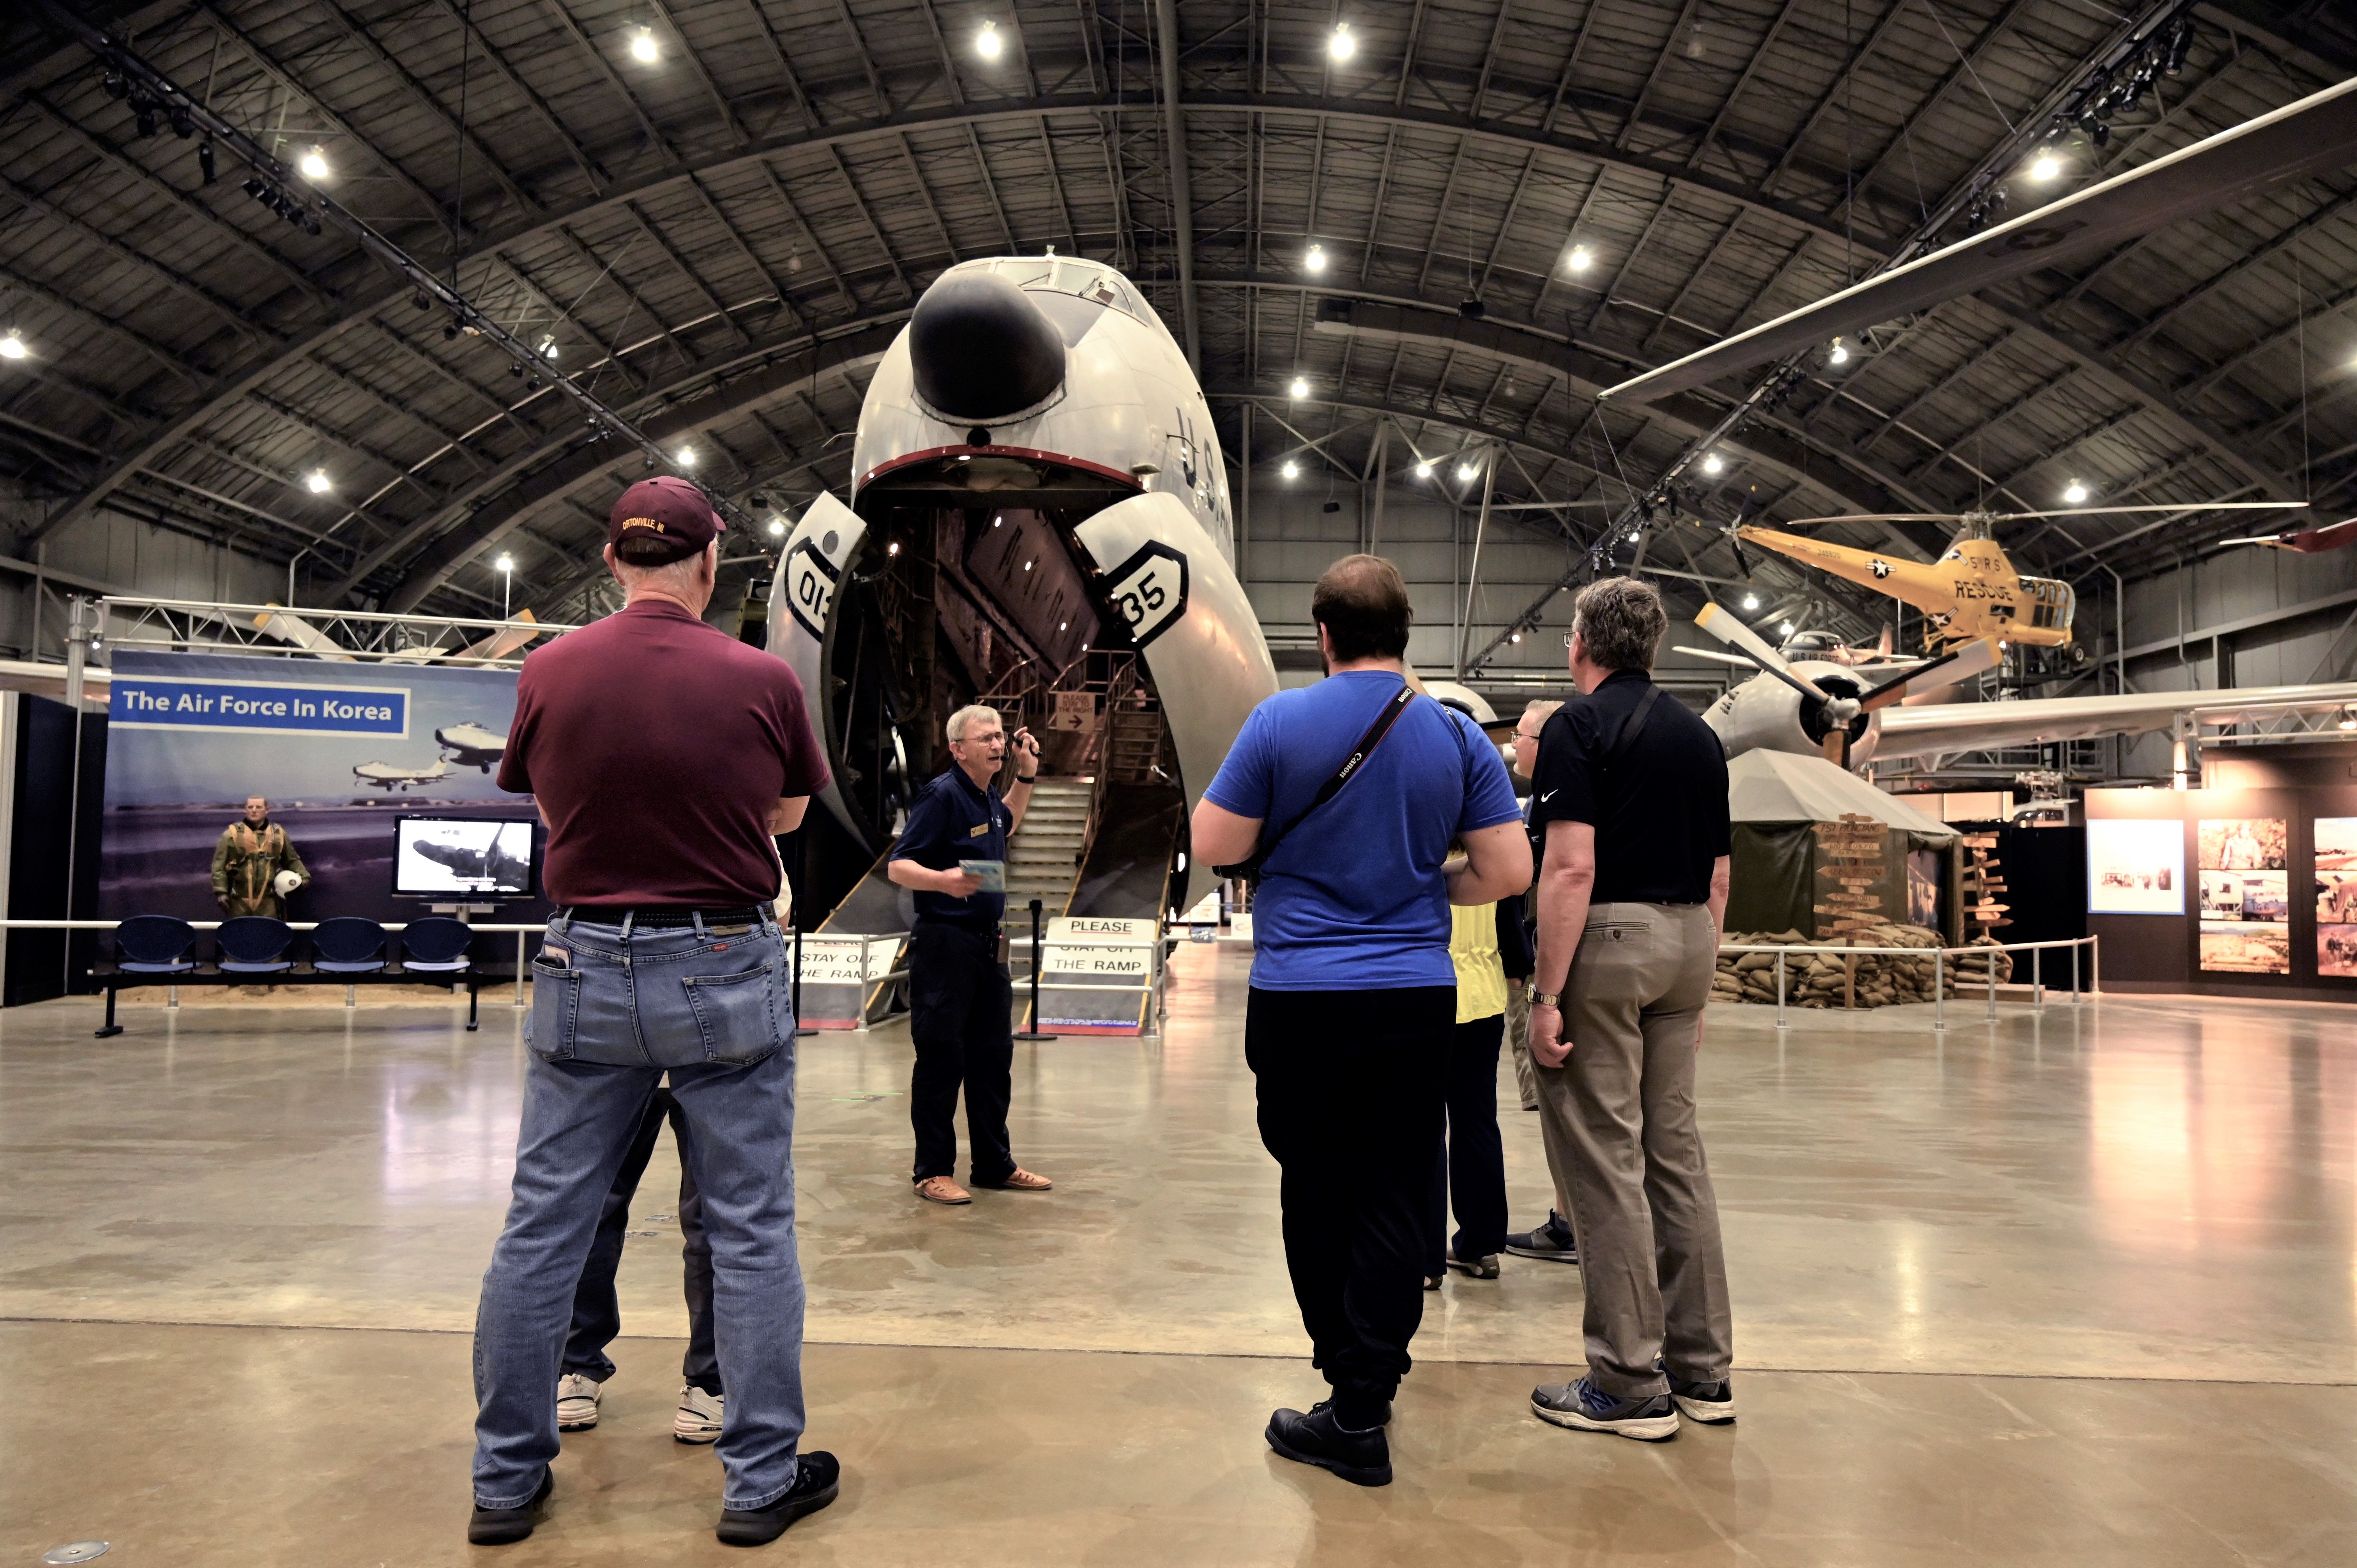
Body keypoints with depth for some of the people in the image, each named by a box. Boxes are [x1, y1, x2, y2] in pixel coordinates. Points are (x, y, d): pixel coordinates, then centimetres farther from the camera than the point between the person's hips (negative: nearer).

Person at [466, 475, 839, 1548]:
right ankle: (762, 1480, 17)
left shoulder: (550, 672, -4)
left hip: (587, 970, 2)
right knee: (751, 1233, 8)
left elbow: (545, 806, 11)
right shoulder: (762, 680, -8)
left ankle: (506, 1479, 24)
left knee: (543, 1228, 12)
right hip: (726, 973, -2)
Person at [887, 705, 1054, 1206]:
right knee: (941, 1060, -2)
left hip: (987, 944, 9)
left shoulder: (987, 796, 12)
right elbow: (898, 866, -18)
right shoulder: (941, 796, -13)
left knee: (994, 1057, 13)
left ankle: (994, 1164, 23)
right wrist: (943, 879, -36)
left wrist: (1026, 775, 27)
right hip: (944, 943, -9)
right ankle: (933, 1172, 9)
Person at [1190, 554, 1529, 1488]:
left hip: (1299, 998, -1)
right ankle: (1363, 1409, 11)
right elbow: (1509, 871, 0)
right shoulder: (1457, 736, 1)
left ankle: (1347, 1366, 24)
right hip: (1415, 999, 2)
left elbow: (1213, 845, -2)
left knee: (1314, 1192, 14)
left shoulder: (1282, 721, -6)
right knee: (1394, 1202, 8)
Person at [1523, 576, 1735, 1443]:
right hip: (1686, 943, 8)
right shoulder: (1698, 735, 14)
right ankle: (1702, 1367, 20)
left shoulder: (1580, 726, -8)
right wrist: (1696, 989, 21)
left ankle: (1631, 1384, 5)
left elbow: (1572, 867, -18)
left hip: (1608, 940, -7)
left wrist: (1546, 992, -17)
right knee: (1674, 1149, 13)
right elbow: (1718, 876, 15)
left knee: (1604, 1159, -1)